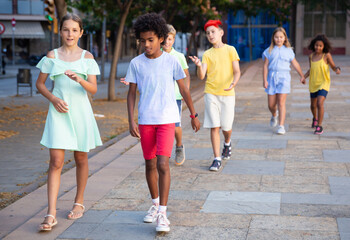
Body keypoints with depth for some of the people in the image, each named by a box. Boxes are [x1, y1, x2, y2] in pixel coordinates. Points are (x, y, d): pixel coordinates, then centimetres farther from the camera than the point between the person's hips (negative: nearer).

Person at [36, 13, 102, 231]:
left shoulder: (87, 57, 2)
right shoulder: (52, 56, 3)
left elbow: (94, 89, -5)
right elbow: (40, 84, 9)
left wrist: (79, 79, -25)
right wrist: (53, 99, -8)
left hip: (80, 111, 1)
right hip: (59, 112, -1)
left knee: (81, 158, 11)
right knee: (56, 162, -9)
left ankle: (79, 203, 30)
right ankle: (51, 214, -11)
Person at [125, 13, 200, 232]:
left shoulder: (171, 61, -3)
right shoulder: (136, 63, 1)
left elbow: (184, 89, 6)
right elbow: (132, 93, 4)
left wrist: (194, 115, 10)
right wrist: (131, 121, -5)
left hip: (167, 119, -3)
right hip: (145, 120, 3)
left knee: (162, 164, -13)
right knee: (150, 164, 12)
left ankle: (163, 214, -10)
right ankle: (155, 204, 31)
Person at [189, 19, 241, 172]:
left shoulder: (230, 50, 4)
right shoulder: (207, 54, 9)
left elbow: (237, 71, -2)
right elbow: (201, 76, -1)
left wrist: (234, 83, -22)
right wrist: (199, 66, -22)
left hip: (227, 94, -1)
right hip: (211, 94, 1)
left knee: (226, 127, 4)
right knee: (214, 127, -5)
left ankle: (227, 143, 39)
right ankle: (217, 159, 0)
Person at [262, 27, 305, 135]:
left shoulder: (288, 51, 8)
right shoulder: (269, 51, 5)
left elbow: (295, 64, 18)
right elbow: (265, 66, 4)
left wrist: (302, 76, 23)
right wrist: (264, 80, -4)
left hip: (284, 77, -1)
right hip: (272, 77, 1)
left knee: (281, 102, -10)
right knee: (271, 104, 4)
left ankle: (281, 126, -6)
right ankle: (274, 115, 40)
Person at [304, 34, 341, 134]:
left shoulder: (326, 55, -9)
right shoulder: (311, 56, 2)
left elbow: (333, 66, -4)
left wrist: (337, 69, -26)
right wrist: (304, 77, 0)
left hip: (324, 84, -4)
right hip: (313, 84, 5)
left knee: (320, 103, -20)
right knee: (313, 105, 17)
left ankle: (319, 126, -11)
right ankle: (315, 118, 49)